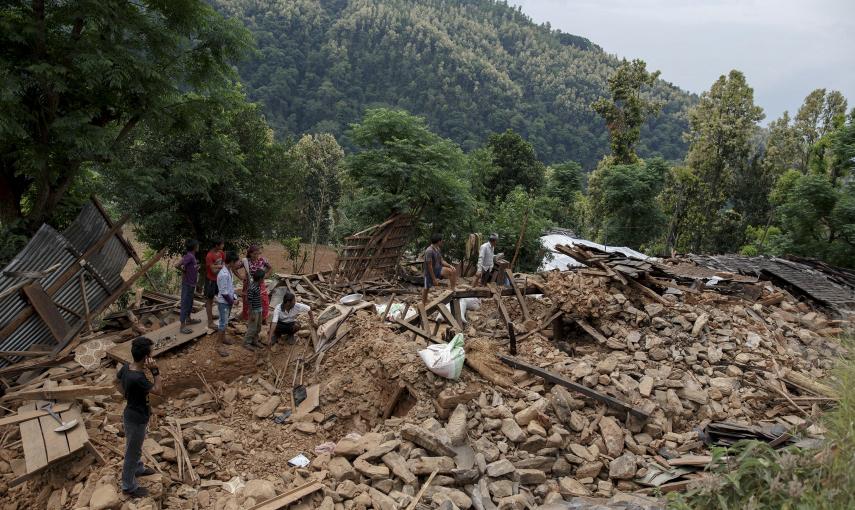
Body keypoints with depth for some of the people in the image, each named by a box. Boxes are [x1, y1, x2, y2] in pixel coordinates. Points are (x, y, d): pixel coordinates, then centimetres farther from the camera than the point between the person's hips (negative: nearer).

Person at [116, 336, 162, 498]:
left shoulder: (126, 368, -10)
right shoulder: (137, 378, -37)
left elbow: (117, 379, 12)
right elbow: (158, 391, -27)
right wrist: (155, 370, -33)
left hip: (132, 413, 9)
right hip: (137, 418, -9)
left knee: (135, 447, 31)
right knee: (132, 452, 11)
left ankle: (138, 468, 55)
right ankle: (129, 486, 29)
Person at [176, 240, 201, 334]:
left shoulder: (192, 256, 6)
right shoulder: (189, 256, -23)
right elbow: (177, 265, -31)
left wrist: (196, 267, 4)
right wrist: (184, 271, -15)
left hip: (192, 284, 10)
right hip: (187, 284, -10)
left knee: (190, 302, 23)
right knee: (185, 303, -4)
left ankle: (188, 319, 39)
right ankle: (183, 326, 1)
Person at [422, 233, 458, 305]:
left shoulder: (438, 249, 1)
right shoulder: (429, 251, -27)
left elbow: (441, 261, 10)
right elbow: (429, 266, -26)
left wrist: (450, 266, -8)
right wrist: (434, 279, -23)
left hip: (438, 269, 8)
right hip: (430, 272, -7)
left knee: (453, 271, -8)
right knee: (426, 289, 7)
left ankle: (453, 289, -4)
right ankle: (423, 304, 22)